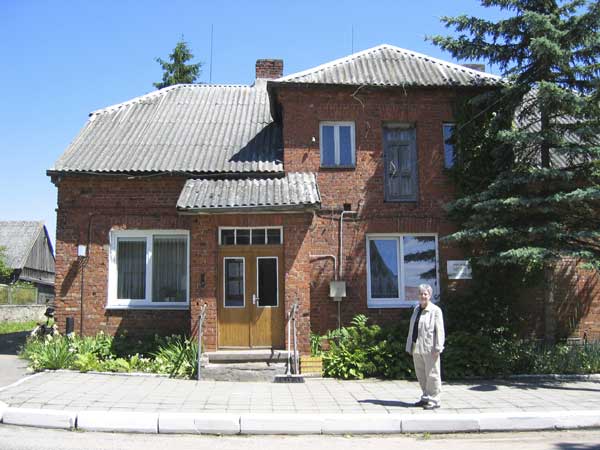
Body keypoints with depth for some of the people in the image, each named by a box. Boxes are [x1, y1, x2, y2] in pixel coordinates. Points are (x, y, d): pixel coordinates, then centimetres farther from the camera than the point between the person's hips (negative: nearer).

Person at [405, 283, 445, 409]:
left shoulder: (435, 310, -4)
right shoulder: (416, 309, 16)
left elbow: (439, 330, -9)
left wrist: (438, 347, -15)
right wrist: (410, 346, 17)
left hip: (429, 348, -7)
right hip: (417, 348, 7)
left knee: (431, 374, -1)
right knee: (420, 374, 12)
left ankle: (434, 400, 8)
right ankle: (426, 398, 24)